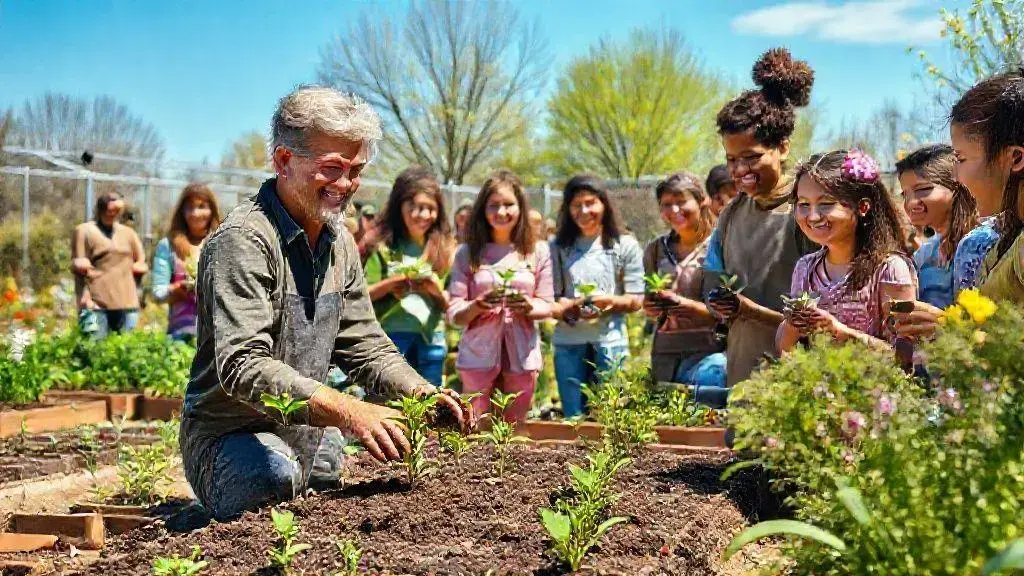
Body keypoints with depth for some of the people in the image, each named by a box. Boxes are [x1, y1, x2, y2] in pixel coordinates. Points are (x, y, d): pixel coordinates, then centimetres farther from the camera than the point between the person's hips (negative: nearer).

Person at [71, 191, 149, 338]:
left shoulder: (128, 233, 18)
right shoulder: (85, 231, 6)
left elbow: (142, 265, 24)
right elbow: (78, 267, 0)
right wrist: (86, 301, -8)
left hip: (128, 304, 4)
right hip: (97, 304, -4)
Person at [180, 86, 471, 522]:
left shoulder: (340, 244, 9)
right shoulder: (243, 240, -20)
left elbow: (364, 346, 12)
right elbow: (243, 366, -30)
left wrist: (424, 393, -8)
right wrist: (345, 410, -42)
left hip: (311, 434, 8)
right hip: (234, 432, -8)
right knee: (279, 478, -36)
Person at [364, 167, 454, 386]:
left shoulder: (445, 250, 8)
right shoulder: (385, 248, 1)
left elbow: (452, 306, 8)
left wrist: (438, 291, -11)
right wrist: (390, 284, -16)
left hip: (432, 337, 3)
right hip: (392, 334, -2)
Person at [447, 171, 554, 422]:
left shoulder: (538, 251, 6)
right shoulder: (467, 253, 3)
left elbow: (547, 306, 7)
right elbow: (454, 314, 1)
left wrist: (529, 307, -15)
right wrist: (477, 306, -20)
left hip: (522, 356, 1)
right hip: (478, 353, -1)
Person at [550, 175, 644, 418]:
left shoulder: (625, 245, 5)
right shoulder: (559, 248, 10)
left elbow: (636, 299, 2)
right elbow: (550, 299, 4)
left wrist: (609, 301, -17)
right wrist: (571, 308, -16)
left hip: (610, 341, -1)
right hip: (569, 342, 2)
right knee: (573, 417, 6)